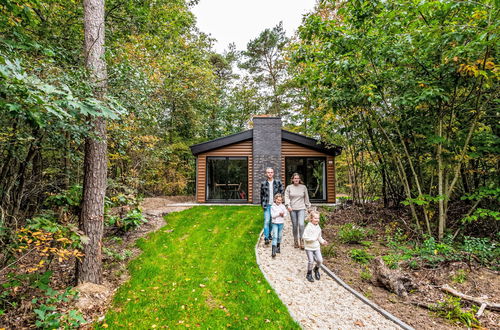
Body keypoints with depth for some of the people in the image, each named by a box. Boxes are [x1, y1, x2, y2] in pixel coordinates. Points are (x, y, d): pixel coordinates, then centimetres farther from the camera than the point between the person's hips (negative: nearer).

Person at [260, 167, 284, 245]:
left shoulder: (278, 182, 2)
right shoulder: (263, 183, 1)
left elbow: (281, 192, 6)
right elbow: (262, 195, 10)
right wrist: (262, 204, 9)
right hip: (267, 205, -1)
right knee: (267, 221, -9)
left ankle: (269, 234, 31)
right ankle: (266, 238, -6)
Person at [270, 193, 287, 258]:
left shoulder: (283, 206, 4)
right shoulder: (273, 207, -4)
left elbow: (285, 213, 2)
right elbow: (272, 215, -11)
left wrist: (283, 214, -18)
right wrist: (279, 213, -19)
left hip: (281, 223, 3)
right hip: (275, 223, -3)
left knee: (280, 236, 14)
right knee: (275, 236, -11)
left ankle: (278, 247, 36)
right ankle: (273, 251, -13)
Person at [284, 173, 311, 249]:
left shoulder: (303, 187, 6)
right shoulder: (289, 187, 3)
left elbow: (306, 198, 14)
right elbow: (286, 197, 0)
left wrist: (308, 206, 16)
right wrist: (288, 205, -13)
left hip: (301, 209, 0)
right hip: (292, 209, 0)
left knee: (301, 224, -15)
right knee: (294, 225, 6)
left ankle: (302, 241, -1)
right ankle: (295, 241, 23)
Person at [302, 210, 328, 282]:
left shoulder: (318, 227, 5)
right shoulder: (308, 227, -17)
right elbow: (304, 237, -21)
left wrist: (322, 241, 0)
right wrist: (313, 239, -22)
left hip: (317, 247, 5)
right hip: (309, 247, -5)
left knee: (320, 260, -3)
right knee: (311, 261, -8)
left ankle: (316, 269, 28)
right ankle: (309, 274, 16)